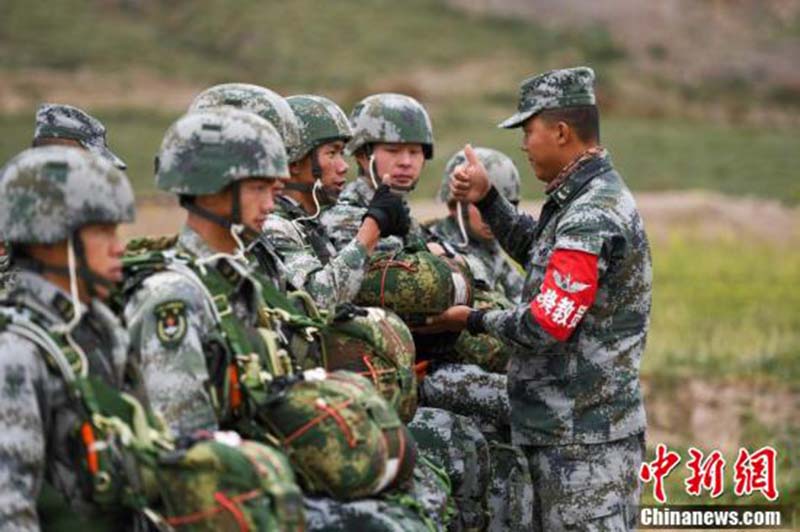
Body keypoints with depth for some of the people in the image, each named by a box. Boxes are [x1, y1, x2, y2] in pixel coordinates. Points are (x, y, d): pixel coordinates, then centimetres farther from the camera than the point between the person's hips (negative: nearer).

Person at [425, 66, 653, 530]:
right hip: (569, 427, 10)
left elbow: (546, 326, -21)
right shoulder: (593, 197, 13)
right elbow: (535, 251, 26)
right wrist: (487, 199, 13)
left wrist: (473, 320, -5)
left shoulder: (591, 219, -20)